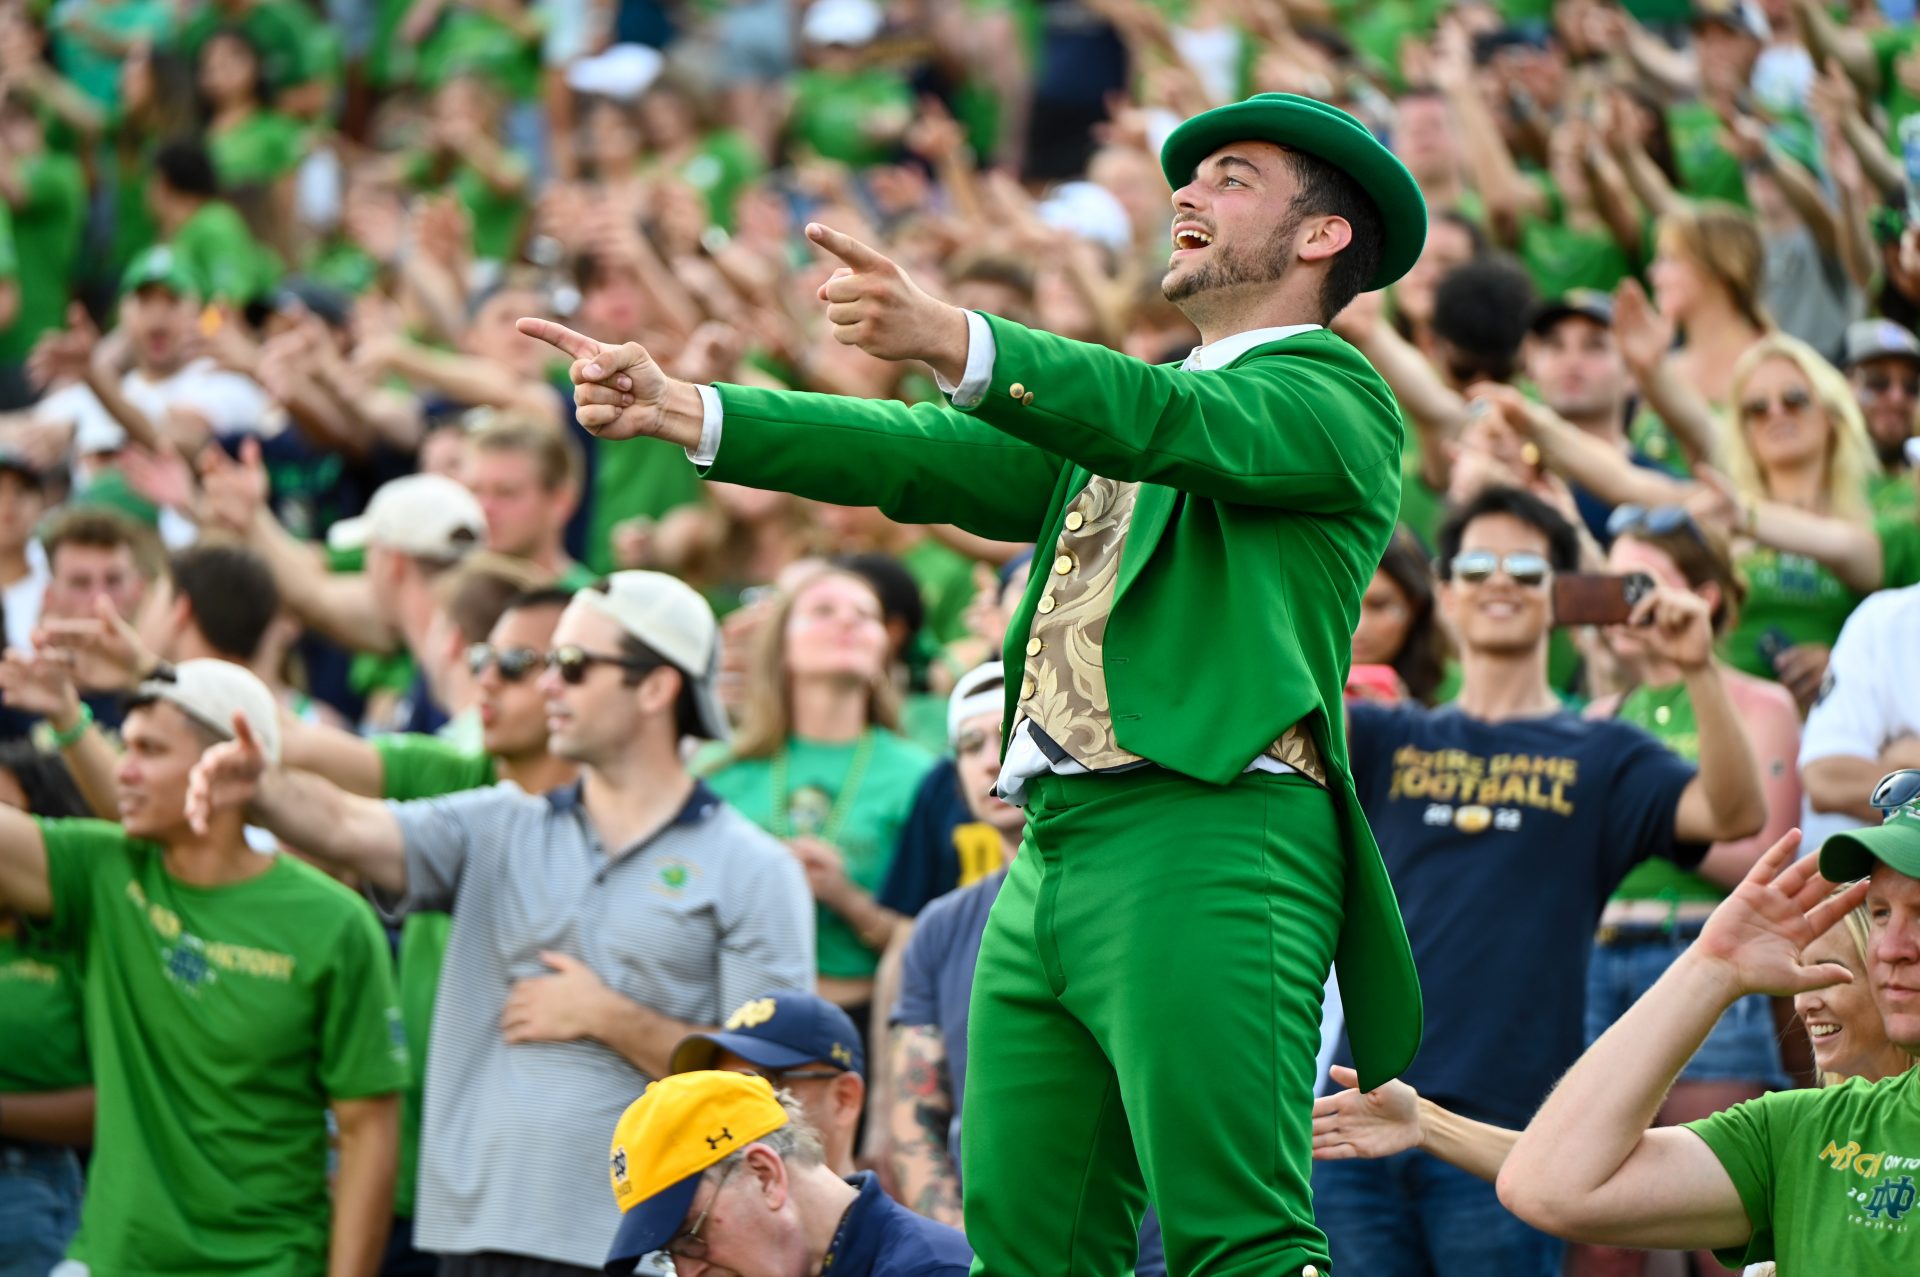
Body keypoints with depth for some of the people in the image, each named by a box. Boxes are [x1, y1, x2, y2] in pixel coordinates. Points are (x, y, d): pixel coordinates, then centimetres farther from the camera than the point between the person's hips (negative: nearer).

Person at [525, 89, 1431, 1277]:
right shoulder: (1111, 410, 29)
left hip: (1209, 845, -8)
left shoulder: (1338, 398, 3)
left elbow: (1174, 423, -16)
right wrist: (682, 410, 5)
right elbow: (919, 459, 18)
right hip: (1055, 855, 8)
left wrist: (947, 336, -32)